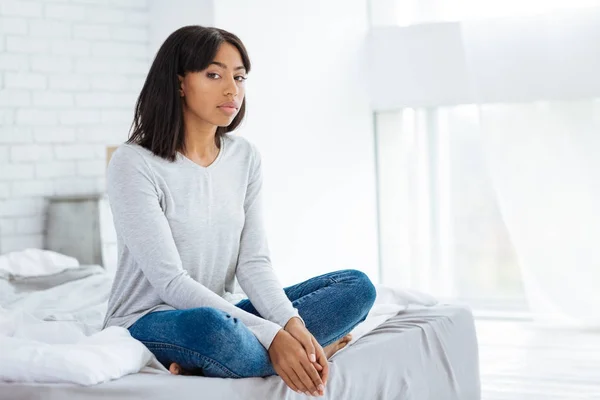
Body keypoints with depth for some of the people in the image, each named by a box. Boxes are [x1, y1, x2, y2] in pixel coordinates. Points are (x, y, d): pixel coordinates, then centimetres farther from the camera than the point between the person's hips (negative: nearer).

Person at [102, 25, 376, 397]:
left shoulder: (246, 157, 3)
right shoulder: (133, 163, -15)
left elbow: (254, 262, -2)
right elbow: (171, 282, -21)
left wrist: (293, 325, -23)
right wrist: (271, 336, -28)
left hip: (223, 312, 7)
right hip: (148, 322, -7)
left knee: (357, 286, -9)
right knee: (209, 326, -42)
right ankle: (311, 347, -15)